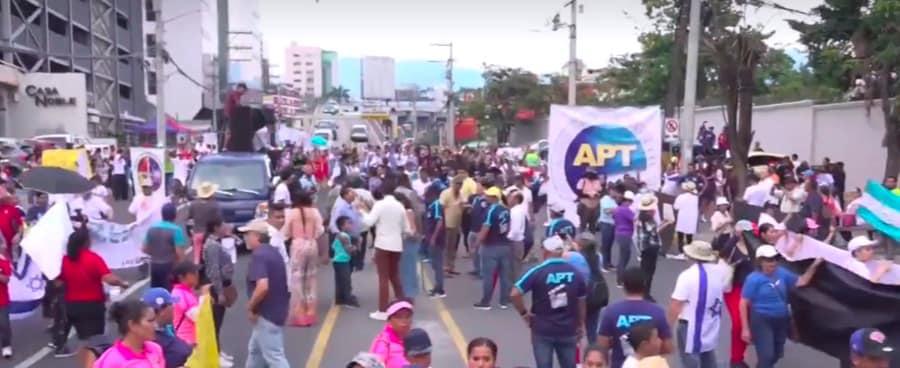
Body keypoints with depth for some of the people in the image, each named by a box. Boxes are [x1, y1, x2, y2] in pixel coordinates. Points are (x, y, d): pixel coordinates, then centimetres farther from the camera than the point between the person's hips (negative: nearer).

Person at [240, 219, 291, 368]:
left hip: (267, 314, -10)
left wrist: (251, 307, -17)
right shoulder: (273, 251, 11)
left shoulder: (258, 255, -20)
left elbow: (263, 286, -32)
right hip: (277, 310, 10)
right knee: (255, 350, 25)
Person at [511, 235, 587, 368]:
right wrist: (581, 325, 19)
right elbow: (581, 301, 6)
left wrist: (524, 313, -3)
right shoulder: (575, 273, -2)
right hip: (568, 330, 3)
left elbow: (515, 294, -18)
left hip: (542, 330, -2)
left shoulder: (538, 272, -12)